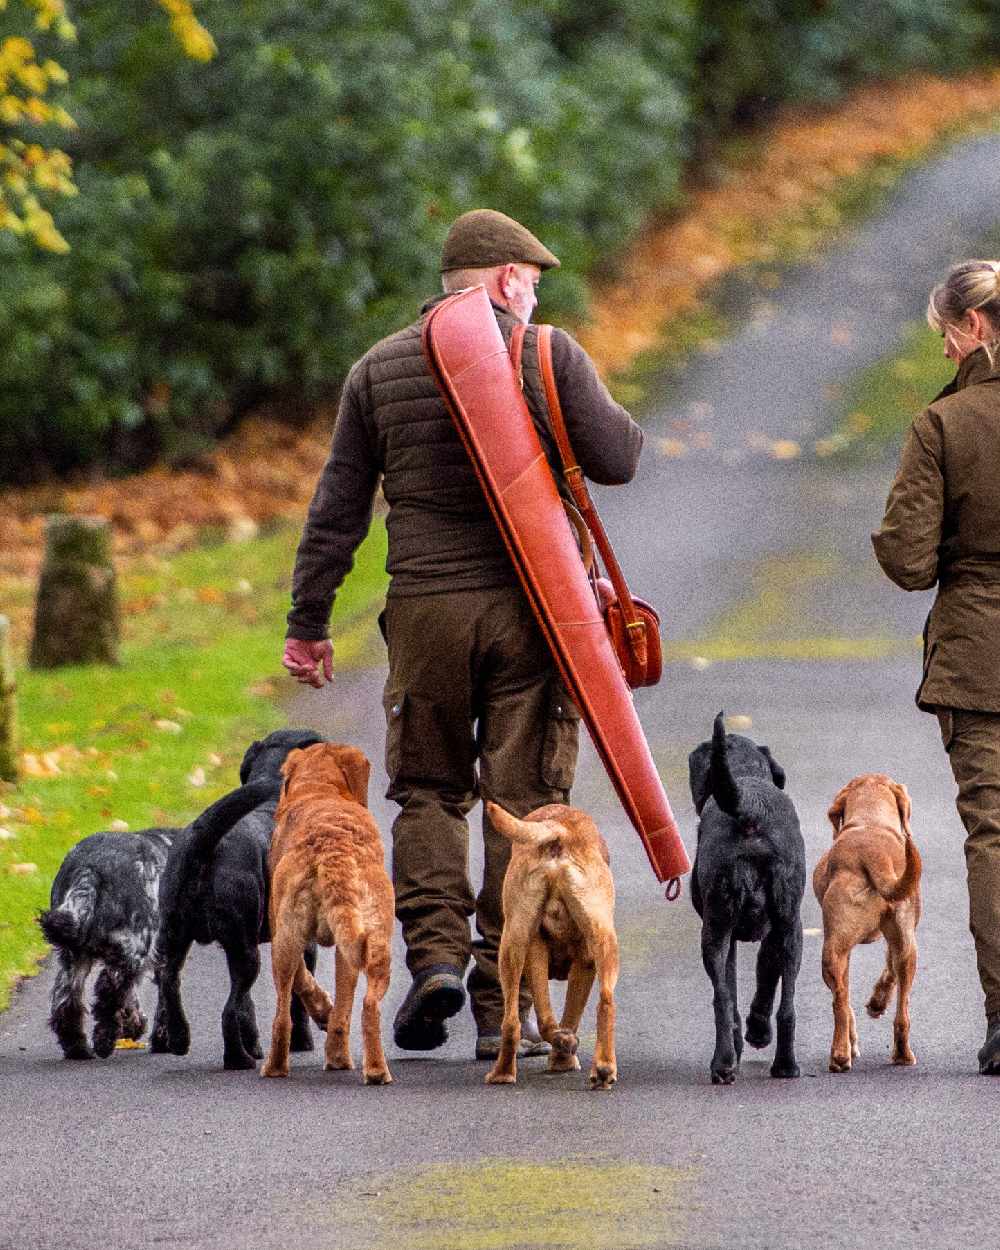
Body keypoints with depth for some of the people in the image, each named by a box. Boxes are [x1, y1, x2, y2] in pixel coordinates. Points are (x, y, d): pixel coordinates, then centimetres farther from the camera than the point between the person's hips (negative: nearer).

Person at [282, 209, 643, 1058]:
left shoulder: (379, 369, 8)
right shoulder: (549, 356, -1)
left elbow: (338, 508, 7)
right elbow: (617, 461, -4)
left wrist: (309, 621, 11)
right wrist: (600, 407, 17)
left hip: (424, 609, 2)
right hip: (529, 607, -2)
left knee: (428, 789, 15)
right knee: (522, 800, 2)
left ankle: (434, 950, -6)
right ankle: (503, 1004, 1)